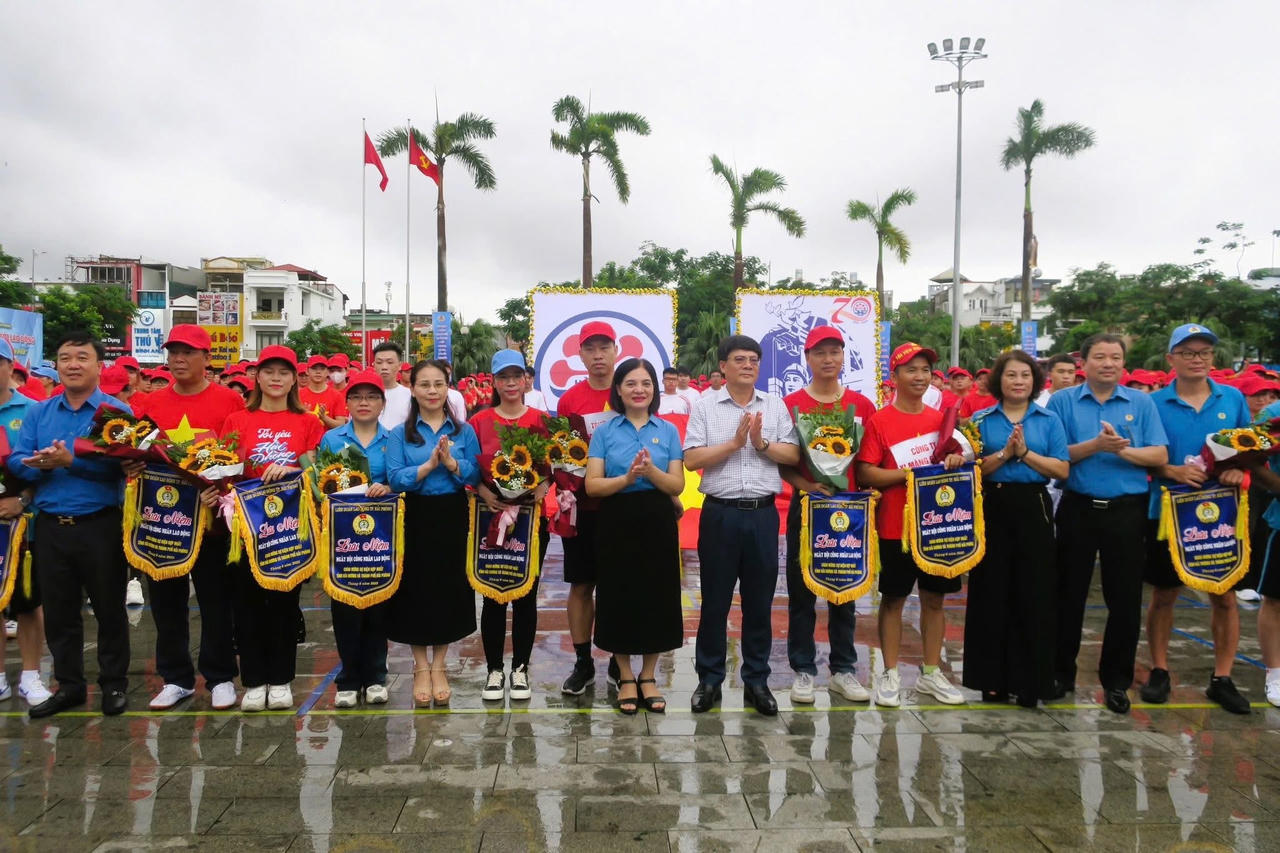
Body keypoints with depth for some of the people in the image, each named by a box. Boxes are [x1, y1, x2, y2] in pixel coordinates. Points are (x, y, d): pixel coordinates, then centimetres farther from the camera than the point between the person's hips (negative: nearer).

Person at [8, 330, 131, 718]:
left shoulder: (117, 411, -4)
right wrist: (42, 465, -16)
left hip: (100, 525, -4)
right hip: (50, 526, 5)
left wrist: (71, 461, -23)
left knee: (109, 607, 6)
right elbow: (16, 461, 4)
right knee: (58, 610, 13)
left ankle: (114, 683, 20)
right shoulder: (37, 413, 11)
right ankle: (68, 685, 27)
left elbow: (120, 464, -16)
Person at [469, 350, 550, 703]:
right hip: (491, 516, 0)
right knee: (493, 596, 5)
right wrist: (483, 491, -16)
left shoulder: (540, 420, 4)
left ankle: (520, 668, 21)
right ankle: (494, 669, 19)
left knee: (526, 595, 7)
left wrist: (541, 488, -14)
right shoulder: (479, 421, 2)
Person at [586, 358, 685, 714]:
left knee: (657, 597, 6)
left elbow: (677, 486, -1)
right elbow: (592, 485, -6)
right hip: (618, 523, -1)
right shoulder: (604, 432, 1)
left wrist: (651, 471, -20)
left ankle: (648, 677, 24)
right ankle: (626, 678, 22)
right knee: (620, 598, 4)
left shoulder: (668, 431, 5)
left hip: (657, 522, 1)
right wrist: (627, 477, -22)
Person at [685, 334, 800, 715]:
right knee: (715, 599, 7)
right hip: (720, 513, -2)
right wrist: (734, 442, -13)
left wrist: (761, 443, -11)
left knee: (759, 600, 10)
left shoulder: (775, 405, 8)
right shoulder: (705, 406, 1)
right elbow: (691, 460, -7)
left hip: (763, 513, 2)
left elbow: (793, 455, 4)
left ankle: (756, 680, 23)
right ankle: (709, 679, 21)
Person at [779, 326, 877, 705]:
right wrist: (807, 485, -18)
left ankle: (843, 669, 23)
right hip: (805, 506, -2)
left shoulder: (862, 405, 4)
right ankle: (803, 670, 16)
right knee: (801, 591, 5)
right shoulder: (791, 404, -3)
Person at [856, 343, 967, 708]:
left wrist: (954, 460, -6)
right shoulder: (879, 421, -7)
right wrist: (909, 474, -20)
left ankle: (931, 672, 25)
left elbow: (954, 454, 17)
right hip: (895, 527, -4)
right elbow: (864, 474, -12)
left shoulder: (942, 418, 7)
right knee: (893, 599, 6)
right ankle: (890, 674, 17)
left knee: (934, 598, 12)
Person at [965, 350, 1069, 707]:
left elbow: (1062, 470, -2)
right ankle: (992, 679, 14)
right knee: (991, 593, 3)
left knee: (1033, 595, 1)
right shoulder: (981, 420, 6)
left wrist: (1025, 453, -13)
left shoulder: (1049, 421, 7)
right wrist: (1004, 453, -15)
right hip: (993, 508, 0)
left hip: (1033, 509, 1)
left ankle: (1030, 681, 13)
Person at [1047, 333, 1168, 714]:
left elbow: (1159, 456, -3)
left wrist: (1123, 450, -18)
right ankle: (1061, 672, 22)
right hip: (1077, 509, -1)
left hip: (1127, 511, 1)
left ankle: (1116, 679, 22)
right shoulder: (1062, 401, 0)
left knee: (1125, 598, 7)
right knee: (1069, 595, 8)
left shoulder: (1142, 403, 4)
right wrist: (1095, 445, -20)